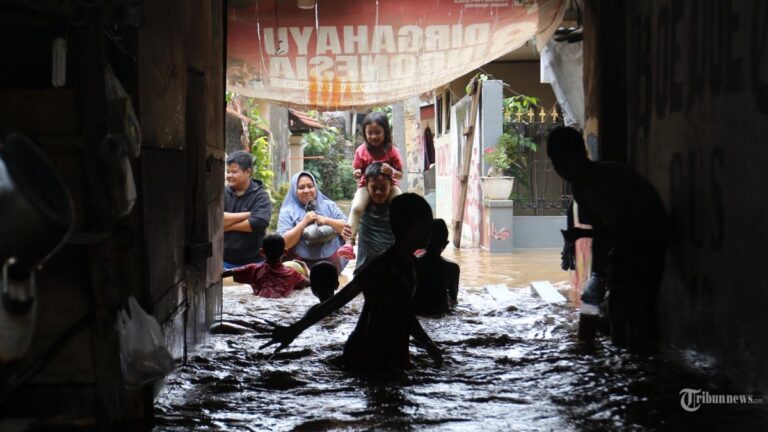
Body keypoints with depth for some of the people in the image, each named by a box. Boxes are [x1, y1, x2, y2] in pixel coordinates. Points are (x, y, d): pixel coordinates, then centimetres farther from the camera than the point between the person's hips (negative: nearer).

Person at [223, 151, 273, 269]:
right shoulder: (223, 193, 5)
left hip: (252, 262, -3)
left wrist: (229, 225, -12)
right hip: (224, 261, 3)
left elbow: (259, 222, -21)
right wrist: (247, 214, -15)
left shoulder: (260, 196, -4)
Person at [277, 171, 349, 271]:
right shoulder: (288, 212, 0)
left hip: (331, 263, 3)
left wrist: (326, 220, -10)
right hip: (302, 266, -3)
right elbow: (283, 243, -10)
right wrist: (304, 222, -15)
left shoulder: (329, 205, 8)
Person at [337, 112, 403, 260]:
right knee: (356, 208, -30)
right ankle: (349, 243, -33)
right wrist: (357, 173, -24)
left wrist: (392, 171, -30)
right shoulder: (361, 151, -7)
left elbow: (400, 174, -6)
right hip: (367, 185, 0)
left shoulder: (392, 150, -8)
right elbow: (357, 171, 2)